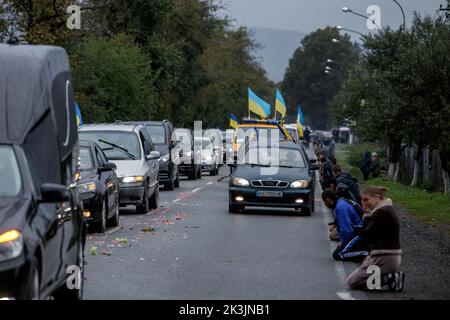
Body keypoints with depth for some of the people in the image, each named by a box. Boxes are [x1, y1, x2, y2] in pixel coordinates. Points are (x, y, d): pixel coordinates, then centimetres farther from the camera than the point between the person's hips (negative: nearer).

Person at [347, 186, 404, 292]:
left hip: (384, 259, -10)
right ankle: (392, 277, 5)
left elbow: (367, 235, -14)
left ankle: (389, 280, -13)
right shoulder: (388, 209, 14)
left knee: (352, 282, -3)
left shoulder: (381, 212, -17)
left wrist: (367, 216, -6)